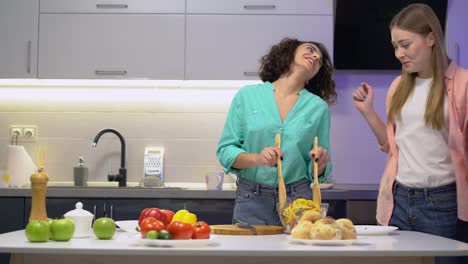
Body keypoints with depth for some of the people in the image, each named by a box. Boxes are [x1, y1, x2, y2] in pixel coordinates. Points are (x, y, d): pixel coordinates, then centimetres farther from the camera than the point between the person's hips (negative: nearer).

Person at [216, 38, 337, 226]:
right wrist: (257, 159, -16)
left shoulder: (318, 107, 7)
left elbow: (316, 173, 9)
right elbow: (225, 150, 1)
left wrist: (321, 162, -13)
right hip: (251, 203, -1)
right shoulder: (247, 95, 4)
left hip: (297, 201, 1)